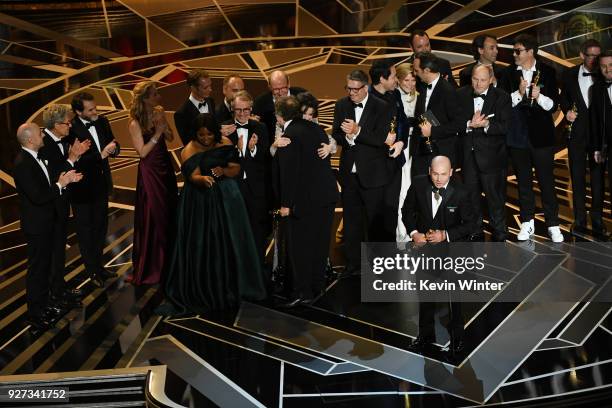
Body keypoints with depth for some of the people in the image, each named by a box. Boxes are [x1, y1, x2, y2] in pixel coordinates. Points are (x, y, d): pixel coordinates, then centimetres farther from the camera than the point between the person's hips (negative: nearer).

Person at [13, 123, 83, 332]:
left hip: (44, 223, 10)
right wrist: (60, 185, -18)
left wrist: (66, 179, -3)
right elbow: (38, 196, -28)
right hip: (36, 226, -10)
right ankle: (36, 318, 13)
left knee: (44, 266, 20)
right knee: (37, 270, 1)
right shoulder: (23, 163, -24)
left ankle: (43, 307, 35)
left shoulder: (33, 157, 6)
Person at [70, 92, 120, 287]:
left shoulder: (102, 122, -2)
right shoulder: (71, 130, -22)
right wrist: (100, 155, -30)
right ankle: (92, 271, 25)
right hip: (83, 189, -7)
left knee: (101, 227, 21)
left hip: (101, 185, 7)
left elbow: (114, 146, 6)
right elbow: (76, 161, -25)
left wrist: (113, 148, -17)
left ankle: (99, 266, 38)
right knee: (85, 231, 11)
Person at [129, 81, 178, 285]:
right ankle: (151, 266, 18)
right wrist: (157, 133, -23)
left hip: (165, 166, 7)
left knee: (169, 211, 16)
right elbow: (142, 152, -17)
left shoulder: (159, 112, 0)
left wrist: (163, 125, -16)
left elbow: (170, 138, 2)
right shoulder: (135, 123, -18)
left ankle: (167, 258, 35)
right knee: (153, 215, 2)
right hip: (150, 171, -6)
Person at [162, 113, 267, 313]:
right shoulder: (189, 151, -10)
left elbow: (236, 169, 1)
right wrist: (203, 179, -45)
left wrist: (223, 171, -20)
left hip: (226, 200, 3)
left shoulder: (224, 143, 1)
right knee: (202, 245, 0)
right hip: (200, 203, -3)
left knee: (227, 243, 7)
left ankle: (229, 286, 23)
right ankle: (202, 289, 13)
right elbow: (193, 177, -23)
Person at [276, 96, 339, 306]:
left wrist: (286, 204, -13)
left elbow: (289, 172, -18)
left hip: (305, 200, -8)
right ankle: (317, 284, 28)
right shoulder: (316, 128, 8)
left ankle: (303, 291, 6)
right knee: (320, 241, 16)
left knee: (300, 245, 2)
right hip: (327, 194, 8)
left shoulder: (289, 137, -15)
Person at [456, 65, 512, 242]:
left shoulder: (502, 98, -3)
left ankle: (499, 236, 16)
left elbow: (506, 126, -11)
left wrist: (486, 124, -27)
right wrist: (469, 124, -21)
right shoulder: (461, 95, 4)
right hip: (468, 155, 3)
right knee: (470, 196, 11)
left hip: (491, 156, -3)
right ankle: (475, 234, 25)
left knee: (495, 197, 3)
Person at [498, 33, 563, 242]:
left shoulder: (547, 72, -2)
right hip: (517, 136, 2)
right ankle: (527, 223, 23)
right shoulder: (508, 73, 2)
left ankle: (553, 225, 10)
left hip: (541, 135, -2)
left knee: (546, 180, 1)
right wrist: (518, 93, -18)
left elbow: (554, 105, -4)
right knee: (523, 181, 11)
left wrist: (539, 97, -22)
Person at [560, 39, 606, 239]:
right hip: (577, 132, 1)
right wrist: (567, 110, -5)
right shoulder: (569, 75, 2)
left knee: (598, 177, 6)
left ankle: (597, 221, 15)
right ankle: (580, 220, 16)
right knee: (577, 177, 7)